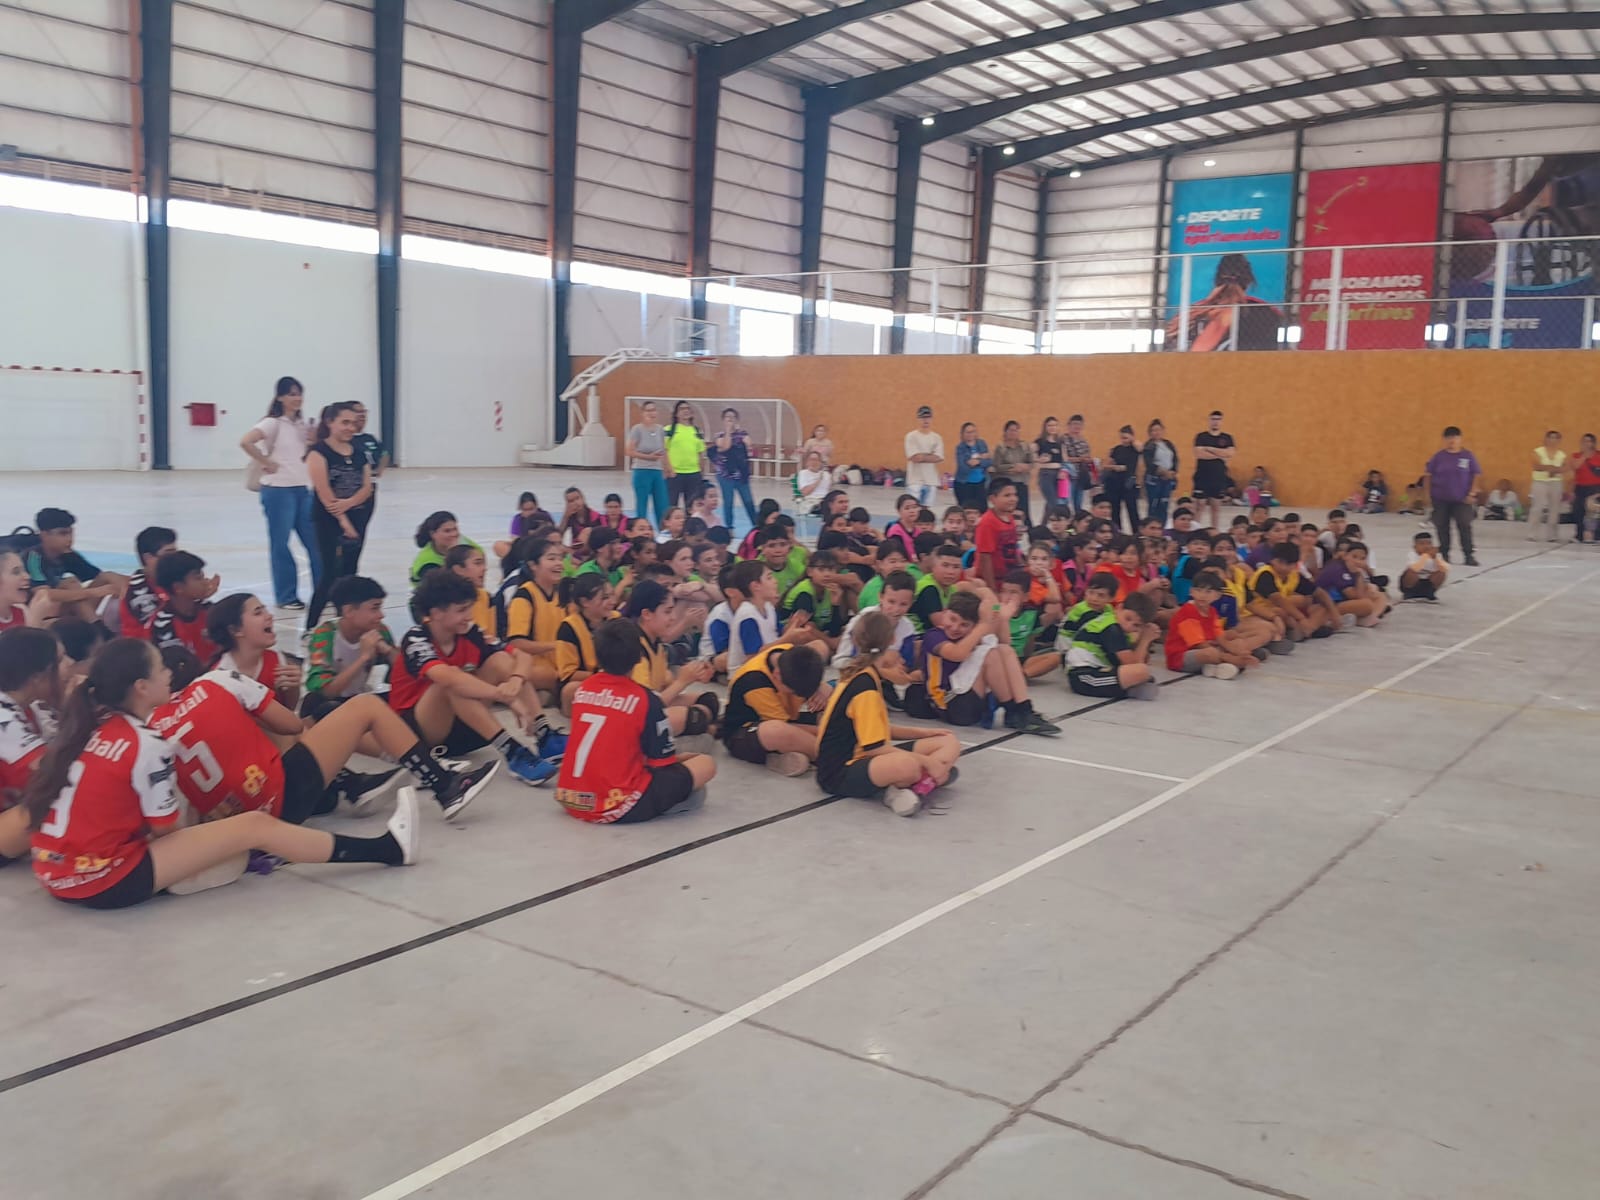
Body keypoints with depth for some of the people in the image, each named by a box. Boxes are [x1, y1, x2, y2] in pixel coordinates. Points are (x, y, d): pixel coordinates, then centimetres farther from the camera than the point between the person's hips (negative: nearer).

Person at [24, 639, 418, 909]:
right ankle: (389, 850, 1)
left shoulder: (87, 726, 6)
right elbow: (165, 827, -7)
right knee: (257, 827, -6)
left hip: (58, 873, 9)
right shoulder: (146, 744, -17)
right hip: (104, 882, -8)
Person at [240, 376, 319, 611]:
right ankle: (286, 596, 12)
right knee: (280, 545, 3)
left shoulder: (303, 425, 12)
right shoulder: (273, 423, -9)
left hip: (303, 489, 6)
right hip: (278, 490, -6)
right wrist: (266, 463, -15)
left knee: (315, 541, 6)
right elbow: (245, 442, -23)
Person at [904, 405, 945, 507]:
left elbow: (939, 458, -6)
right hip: (915, 481, -4)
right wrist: (931, 456, -7)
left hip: (932, 481, 4)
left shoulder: (937, 438, 8)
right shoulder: (911, 436, -3)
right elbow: (915, 458, -15)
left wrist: (922, 457, -11)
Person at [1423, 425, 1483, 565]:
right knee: (1442, 527, 8)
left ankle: (1468, 555, 2)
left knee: (1464, 527, -4)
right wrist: (1427, 493, 0)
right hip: (1440, 499, 1)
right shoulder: (1439, 456, -1)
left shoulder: (1468, 455, -3)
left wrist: (1472, 493, -6)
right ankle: (1444, 554, 21)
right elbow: (1428, 475, 3)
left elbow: (1477, 475, -1)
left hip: (1461, 499, -1)